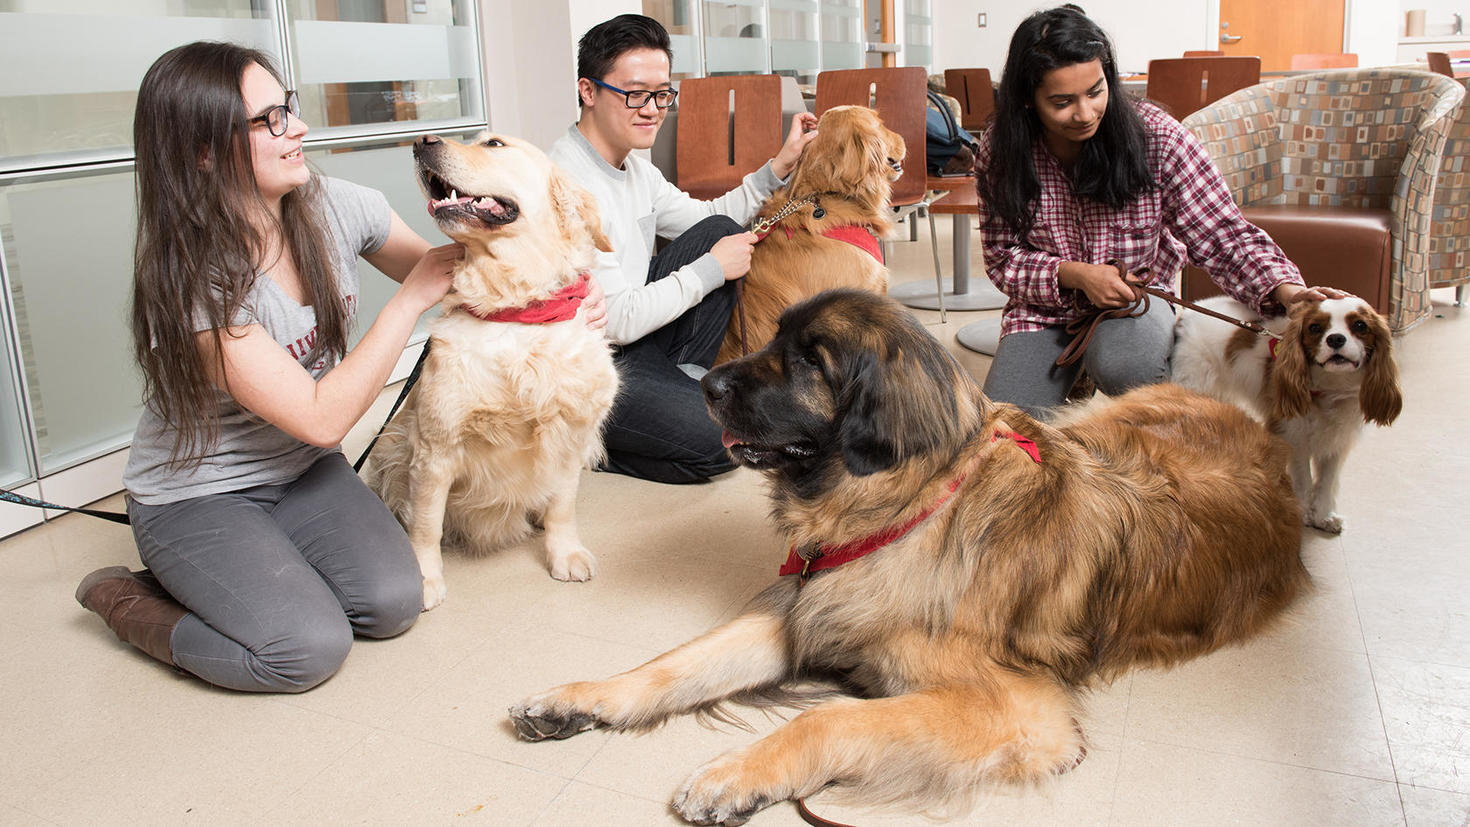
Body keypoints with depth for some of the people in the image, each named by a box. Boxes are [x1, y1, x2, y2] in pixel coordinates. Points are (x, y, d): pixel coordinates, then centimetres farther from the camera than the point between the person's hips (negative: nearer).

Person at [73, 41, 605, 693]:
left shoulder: (337, 208, -11)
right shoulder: (189, 280, -27)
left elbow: (441, 268, 5)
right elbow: (321, 418, -27)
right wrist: (411, 299, -24)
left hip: (302, 470, 5)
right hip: (195, 495, -5)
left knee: (393, 602, -16)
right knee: (310, 649, -21)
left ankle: (257, 577, 12)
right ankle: (128, 601, 5)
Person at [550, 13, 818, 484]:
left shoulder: (634, 167, 6)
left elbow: (709, 220, 20)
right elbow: (618, 321, -26)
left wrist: (780, 166, 8)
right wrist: (711, 270, -17)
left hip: (633, 333, 9)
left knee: (718, 230, 5)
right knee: (724, 438, -23)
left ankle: (683, 376, 5)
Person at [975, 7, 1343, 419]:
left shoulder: (1156, 136, -15)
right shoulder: (999, 152, -10)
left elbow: (1223, 236, -15)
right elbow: (1003, 258, -4)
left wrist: (1287, 292, -33)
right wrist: (1076, 275, -22)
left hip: (1136, 300, -1)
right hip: (1043, 311, 2)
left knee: (1126, 363, -37)